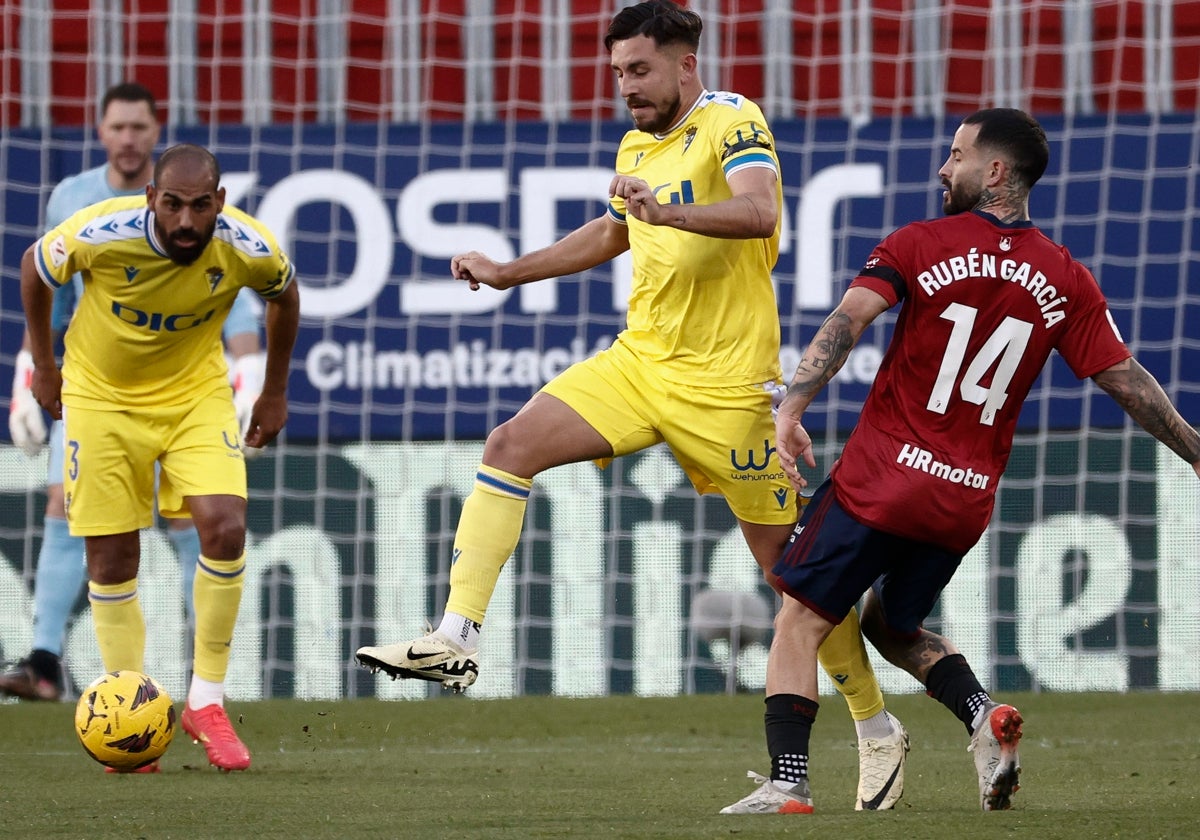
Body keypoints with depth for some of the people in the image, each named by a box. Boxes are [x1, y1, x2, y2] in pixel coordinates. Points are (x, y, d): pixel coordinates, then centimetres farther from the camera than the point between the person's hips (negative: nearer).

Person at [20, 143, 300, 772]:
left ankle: (206, 703, -5)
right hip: (102, 395, -1)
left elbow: (284, 294, 3)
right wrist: (43, 364, 5)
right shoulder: (99, 233, -28)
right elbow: (33, 268, -4)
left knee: (224, 526, -19)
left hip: (196, 392, 1)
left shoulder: (249, 248, -22)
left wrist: (275, 391, 10)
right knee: (111, 560, -2)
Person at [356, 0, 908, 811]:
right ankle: (457, 639, -13)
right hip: (640, 360, 7)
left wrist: (670, 212, -44)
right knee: (511, 447, -11)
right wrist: (510, 272, 29)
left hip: (725, 381, -7)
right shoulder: (636, 146, 14)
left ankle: (878, 729, 13)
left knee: (787, 561, -1)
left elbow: (760, 211, -30)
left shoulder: (731, 122, -11)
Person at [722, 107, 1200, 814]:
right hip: (969, 501, 5)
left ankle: (789, 783, -8)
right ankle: (984, 716, -2)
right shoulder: (1067, 281, 4)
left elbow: (849, 319, -18)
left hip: (882, 477, -5)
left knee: (801, 622, 4)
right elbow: (1127, 379, 3)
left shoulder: (919, 246, -4)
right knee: (893, 626, 24)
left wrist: (791, 409, -25)